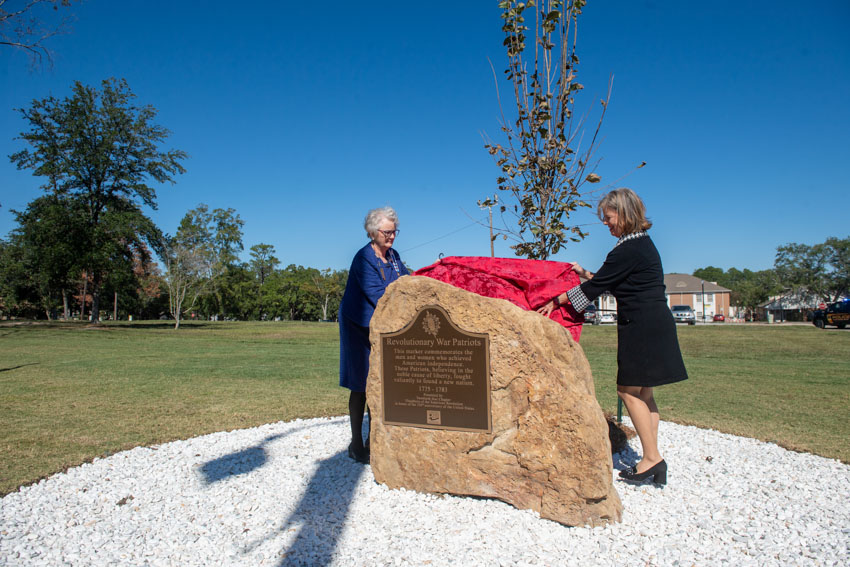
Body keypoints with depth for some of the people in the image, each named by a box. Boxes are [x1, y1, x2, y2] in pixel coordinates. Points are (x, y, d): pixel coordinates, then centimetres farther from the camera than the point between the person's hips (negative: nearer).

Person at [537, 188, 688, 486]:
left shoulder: (628, 250, -15)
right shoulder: (642, 244, 15)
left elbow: (597, 285, -13)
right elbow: (610, 282, 22)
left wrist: (556, 301, -6)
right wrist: (586, 274, 25)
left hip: (642, 325, -10)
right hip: (654, 324, 10)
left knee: (629, 390, -2)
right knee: (642, 393, 12)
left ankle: (651, 458, 4)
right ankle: (653, 461, 18)